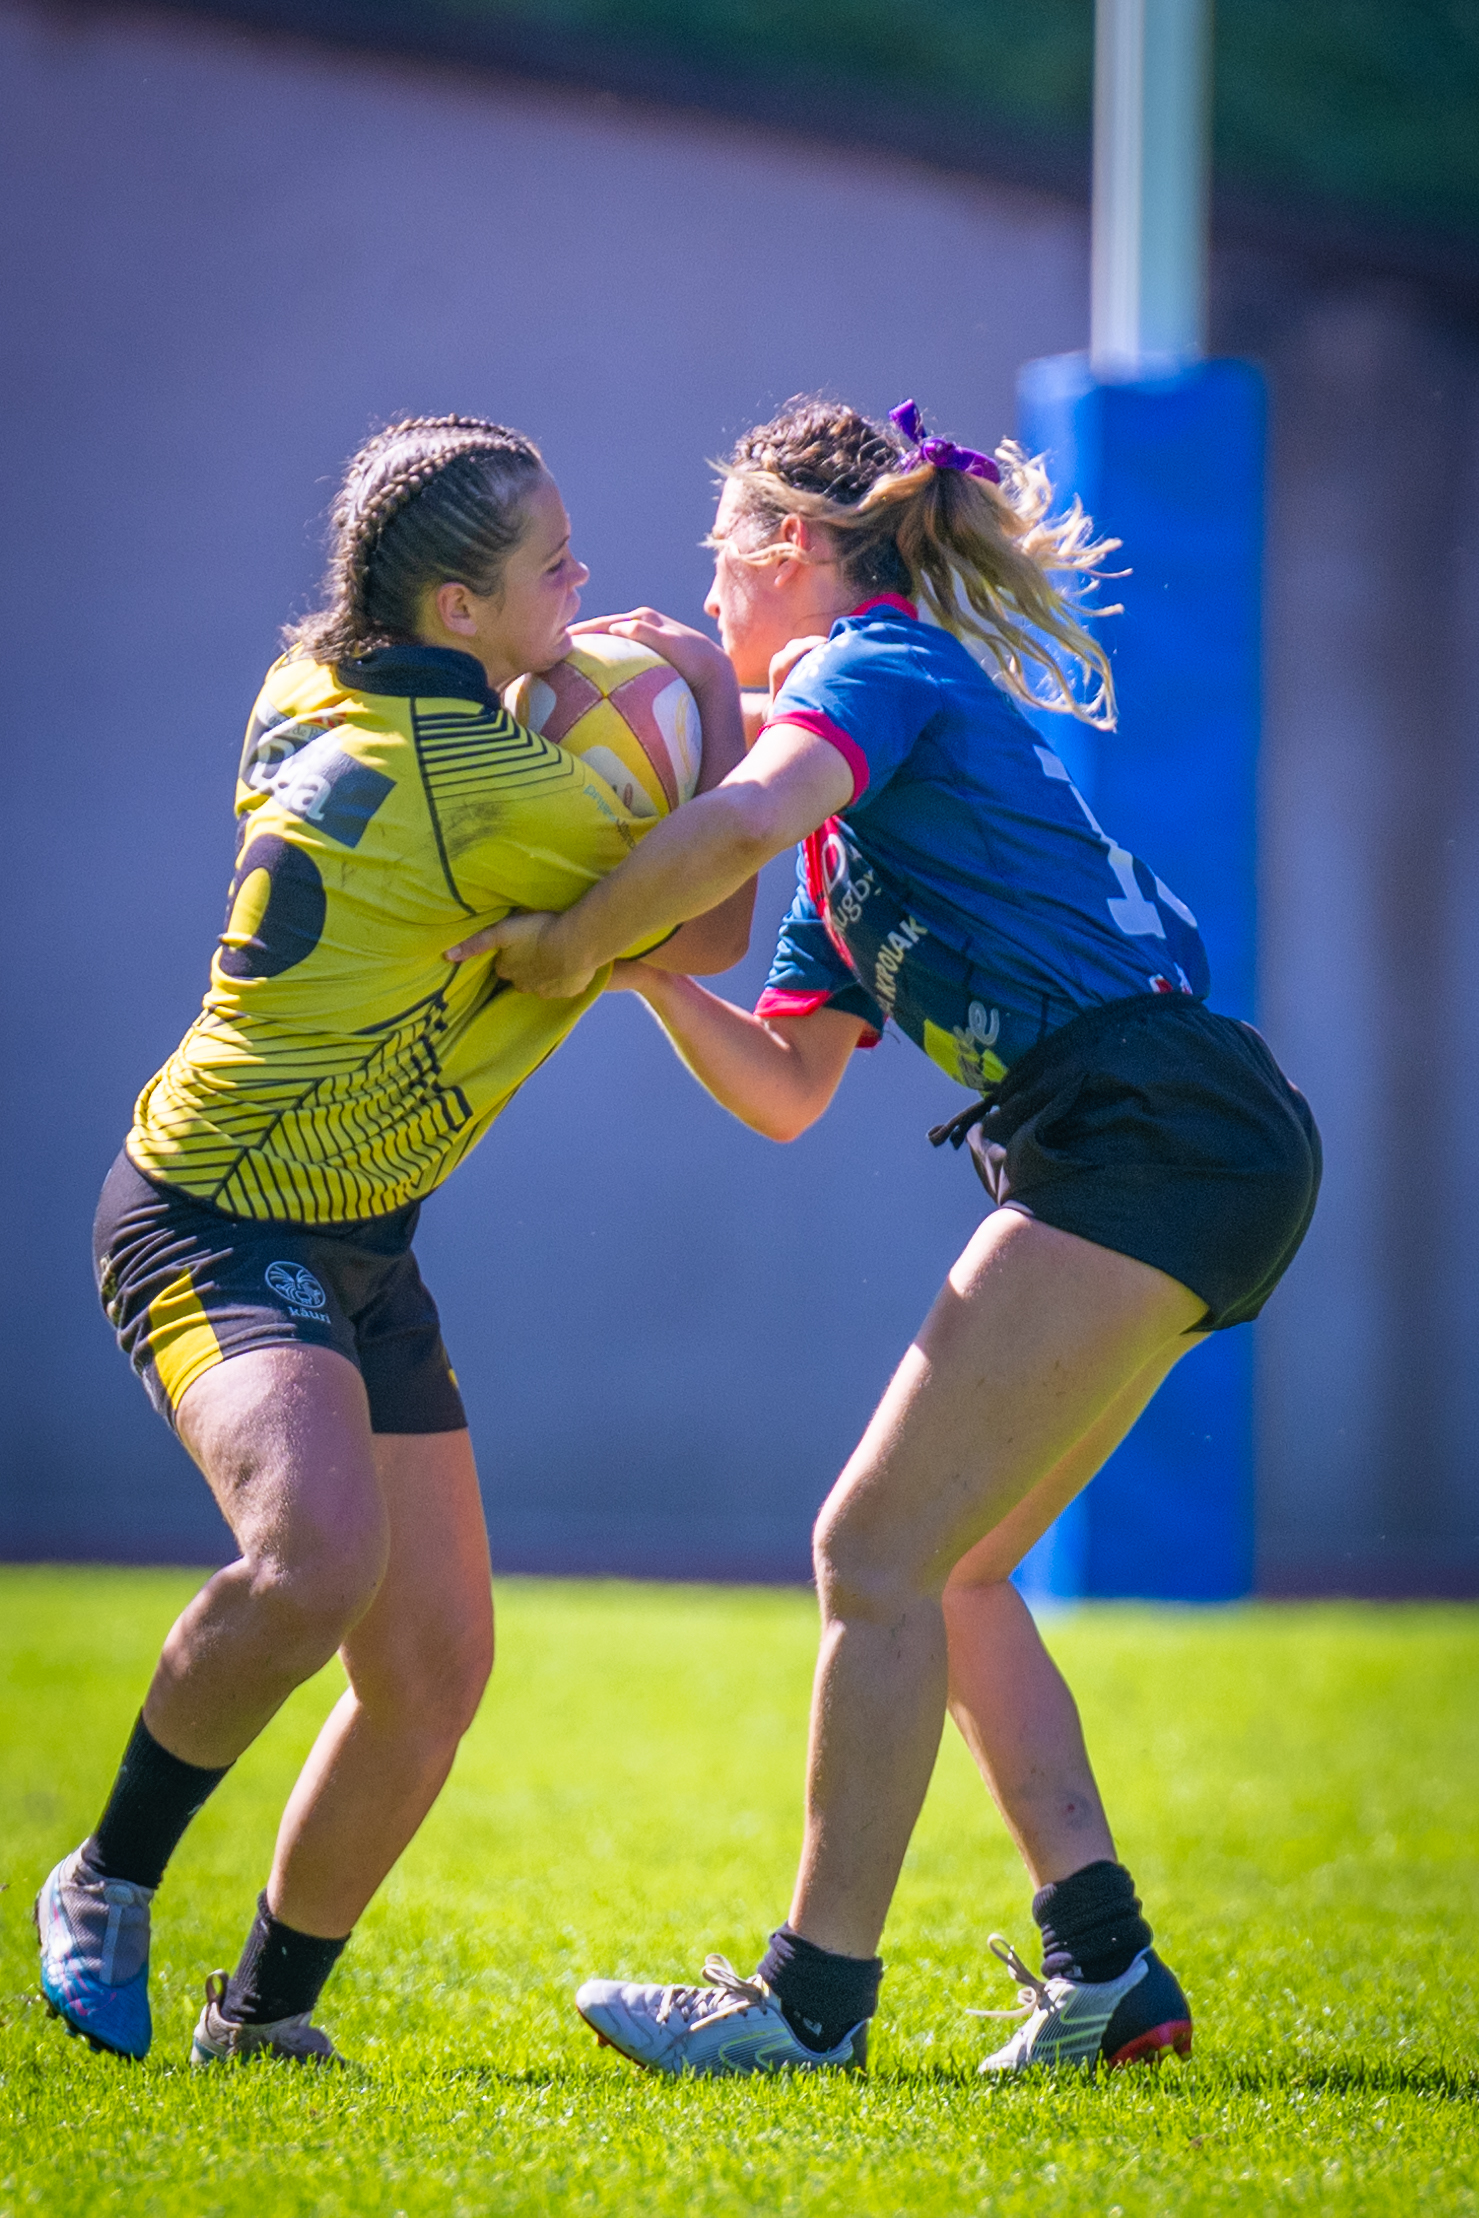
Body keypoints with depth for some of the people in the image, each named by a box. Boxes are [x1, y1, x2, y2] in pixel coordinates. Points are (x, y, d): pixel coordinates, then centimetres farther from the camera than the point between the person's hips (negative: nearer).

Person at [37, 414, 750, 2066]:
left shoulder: (314, 694, 3)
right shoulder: (487, 786, -23)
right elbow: (705, 936, -10)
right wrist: (714, 708, 3)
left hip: (357, 1248, 10)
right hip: (214, 1230, -10)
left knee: (436, 1667, 6)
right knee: (317, 1557, -34)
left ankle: (265, 2007, 22)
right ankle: (106, 1885, -12)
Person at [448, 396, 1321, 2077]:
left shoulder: (879, 665, -4)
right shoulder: (848, 828, 25)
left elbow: (750, 814, -28)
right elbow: (784, 1092, 23)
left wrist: (569, 943, -15)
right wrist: (640, 959, 10)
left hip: (1152, 1137, -10)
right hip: (1158, 1165, 10)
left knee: (878, 1552, -8)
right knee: (943, 1564, 14)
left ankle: (817, 1997, -4)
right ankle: (1104, 1968, 10)